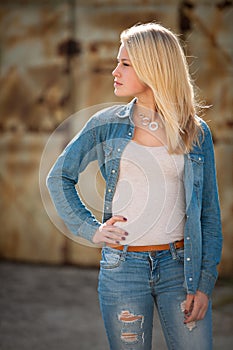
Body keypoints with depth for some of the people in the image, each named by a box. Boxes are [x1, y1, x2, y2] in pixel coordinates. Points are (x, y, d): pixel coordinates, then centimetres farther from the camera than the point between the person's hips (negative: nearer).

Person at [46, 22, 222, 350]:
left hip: (179, 264, 0)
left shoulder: (196, 132, 3)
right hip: (123, 266, 0)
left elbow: (209, 212, 4)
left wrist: (205, 282, -2)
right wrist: (90, 229, 0)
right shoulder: (107, 124, 3)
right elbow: (59, 178, 11)